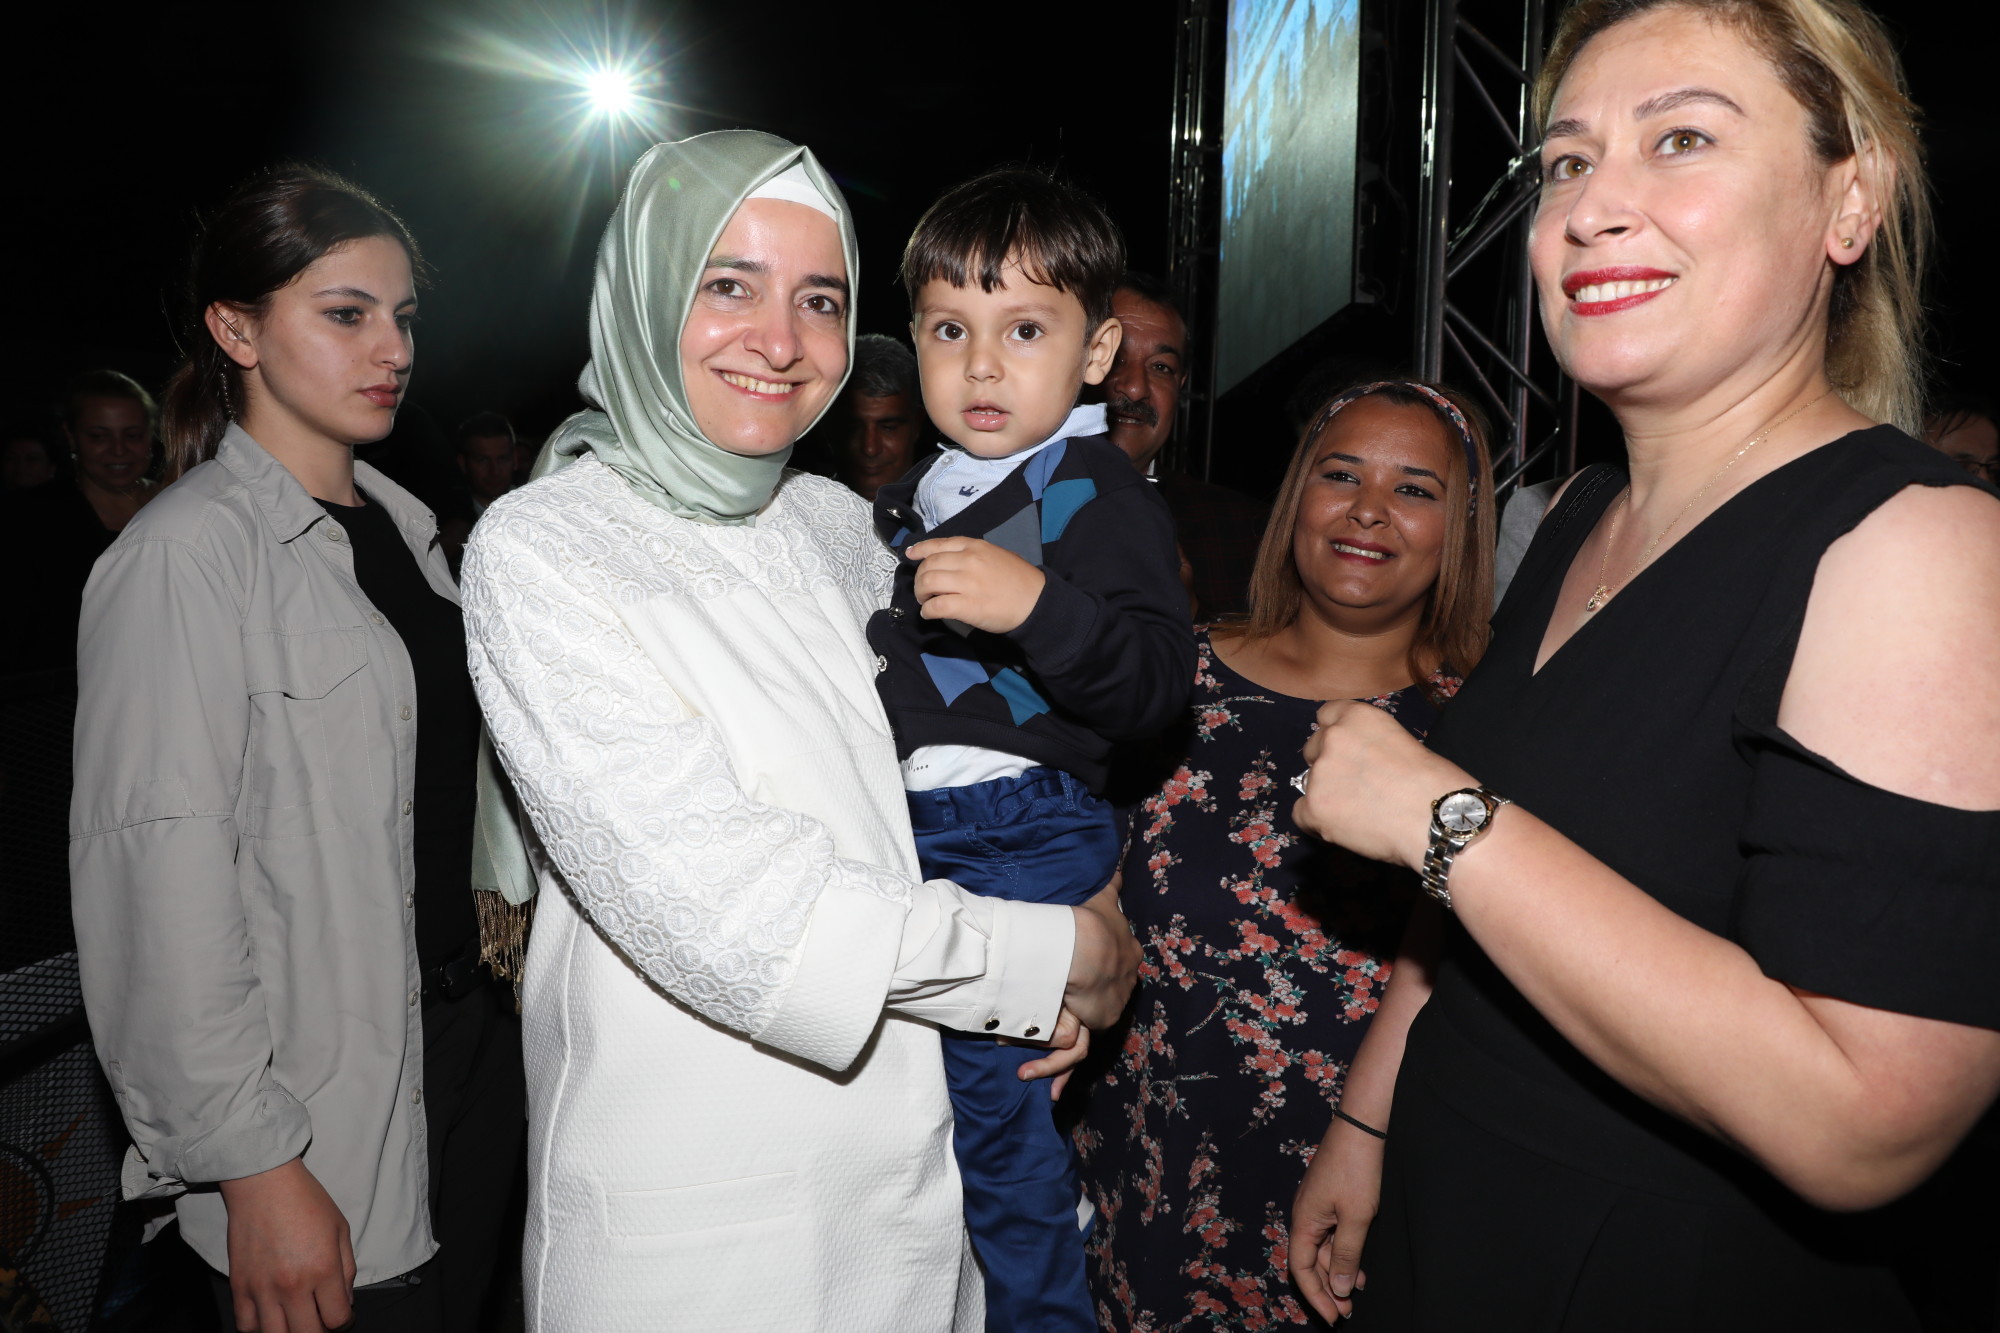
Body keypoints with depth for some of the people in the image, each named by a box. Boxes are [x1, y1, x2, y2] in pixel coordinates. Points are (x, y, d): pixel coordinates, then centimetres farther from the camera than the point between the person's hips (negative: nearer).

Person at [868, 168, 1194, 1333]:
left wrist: (1039, 604, -36)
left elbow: (1157, 684, -22)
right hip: (914, 821, 8)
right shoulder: (919, 494, 17)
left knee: (985, 1085, -9)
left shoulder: (1099, 496, -9)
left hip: (1024, 830, -8)